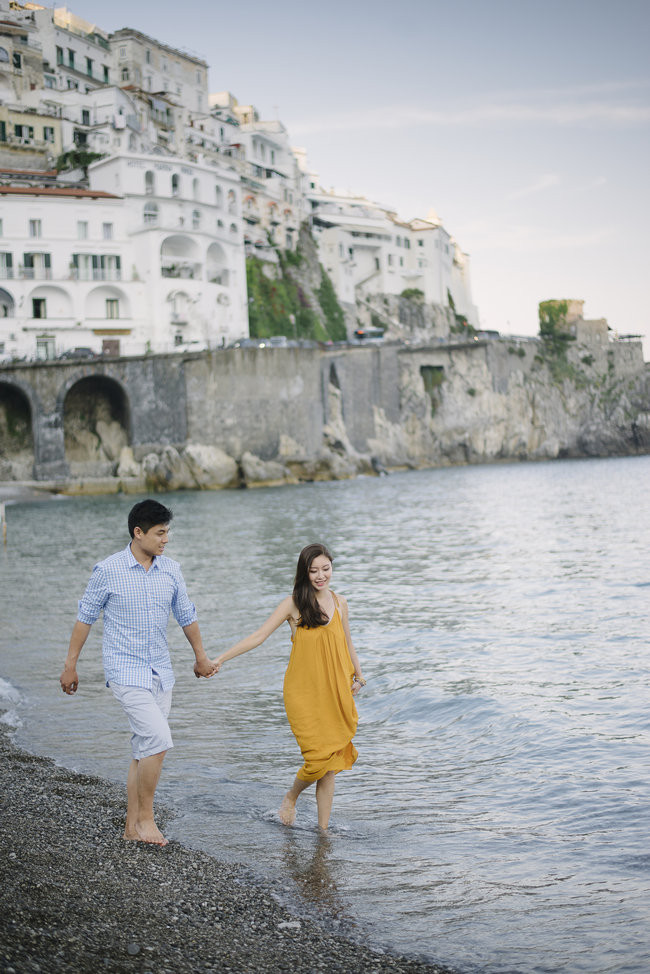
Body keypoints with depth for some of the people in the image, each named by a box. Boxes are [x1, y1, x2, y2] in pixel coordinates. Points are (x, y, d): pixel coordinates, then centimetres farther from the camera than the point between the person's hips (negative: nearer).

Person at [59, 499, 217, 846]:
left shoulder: (171, 570, 4)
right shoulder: (108, 571, -9)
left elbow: (186, 615, 17)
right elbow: (85, 617, 0)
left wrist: (201, 657, 26)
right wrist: (70, 665, 3)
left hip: (160, 671, 5)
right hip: (126, 669, -5)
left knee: (145, 748, 8)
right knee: (158, 739, -17)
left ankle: (133, 825, 17)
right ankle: (145, 816, -2)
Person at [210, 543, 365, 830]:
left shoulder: (339, 603, 8)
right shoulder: (294, 604, -5)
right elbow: (258, 636, -6)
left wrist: (358, 676, 10)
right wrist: (220, 659, -13)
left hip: (335, 693, 4)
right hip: (303, 693, -4)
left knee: (330, 765, 4)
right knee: (319, 758, -11)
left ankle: (323, 829, 14)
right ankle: (291, 796, 20)